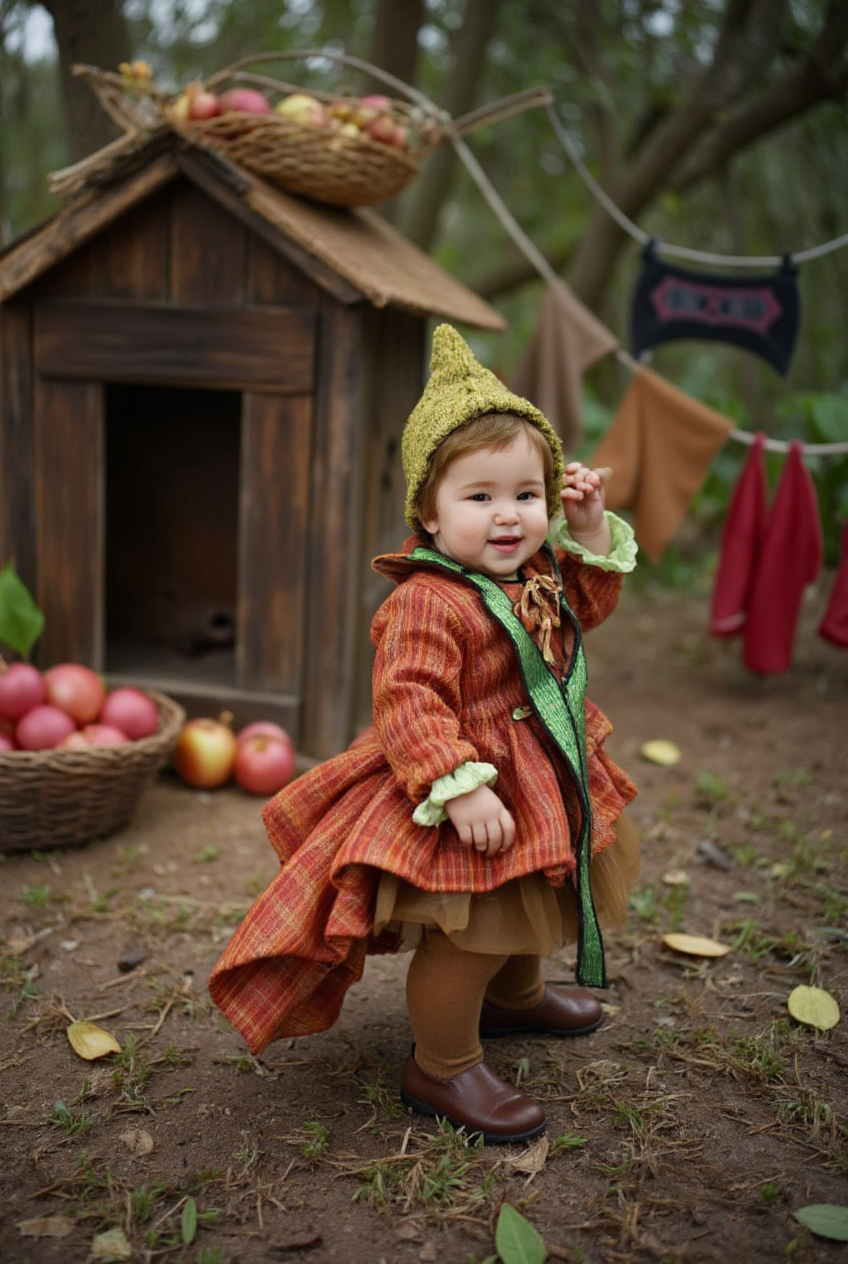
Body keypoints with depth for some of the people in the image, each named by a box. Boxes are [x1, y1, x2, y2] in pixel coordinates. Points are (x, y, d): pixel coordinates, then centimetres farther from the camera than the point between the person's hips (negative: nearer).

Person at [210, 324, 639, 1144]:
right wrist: (461, 788, -38)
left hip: (544, 784, 10)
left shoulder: (541, 573, 2)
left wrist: (591, 530, 6)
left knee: (524, 913, 29)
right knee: (469, 933, -4)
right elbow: (410, 707, -32)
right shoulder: (427, 603, -28)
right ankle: (442, 1068, 20)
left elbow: (588, 603, 20)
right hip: (466, 802, -10)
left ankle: (515, 997, 57)